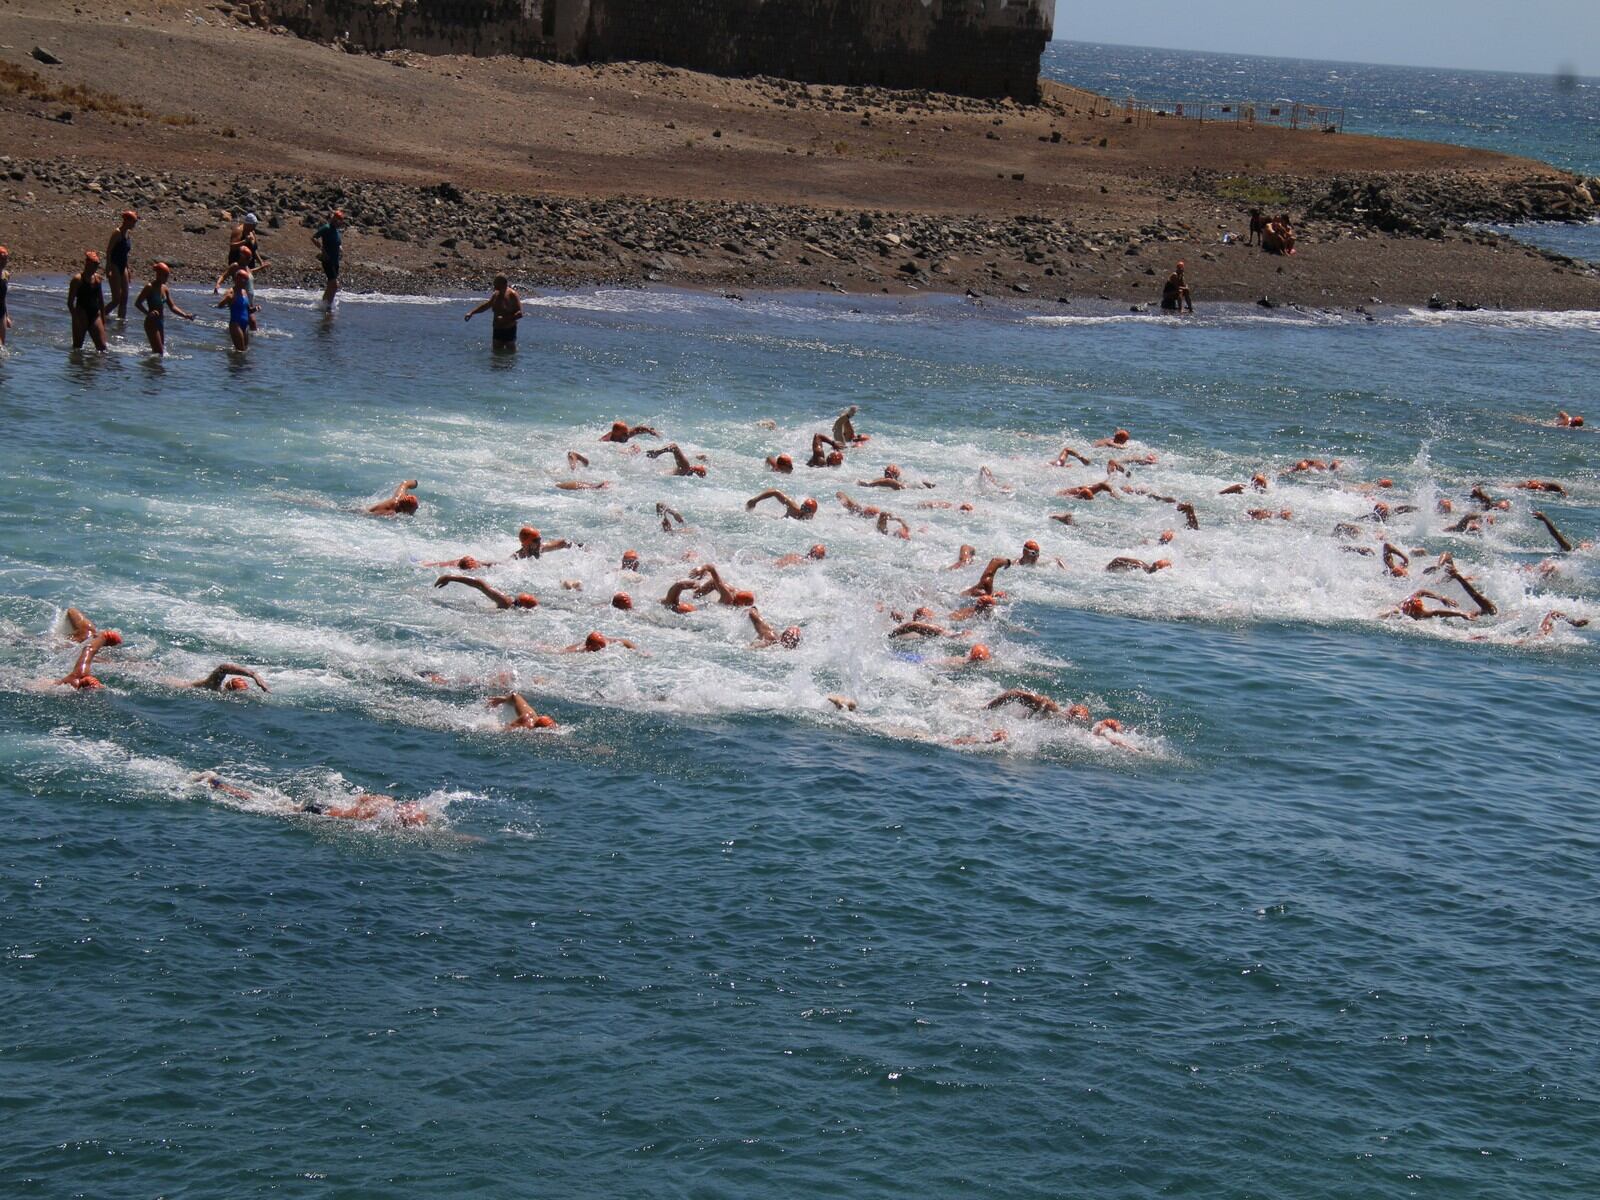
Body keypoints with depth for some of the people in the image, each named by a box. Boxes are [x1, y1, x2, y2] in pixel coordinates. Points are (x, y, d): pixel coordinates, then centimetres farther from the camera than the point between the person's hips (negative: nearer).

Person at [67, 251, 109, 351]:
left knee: (102, 347, -2)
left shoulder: (98, 279, 9)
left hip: (95, 315, 5)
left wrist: (103, 320, 15)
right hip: (82, 315, -5)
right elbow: (70, 302, -10)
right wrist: (76, 318, -16)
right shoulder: (78, 279, -9)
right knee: (77, 347, 2)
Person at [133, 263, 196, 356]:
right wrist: (148, 313, -30)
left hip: (162, 323, 8)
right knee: (159, 352, -13)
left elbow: (172, 306, 15)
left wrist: (185, 315, 3)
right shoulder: (150, 287, -11)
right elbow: (137, 303, -15)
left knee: (163, 351, 9)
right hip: (152, 323, -8)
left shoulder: (164, 288, 10)